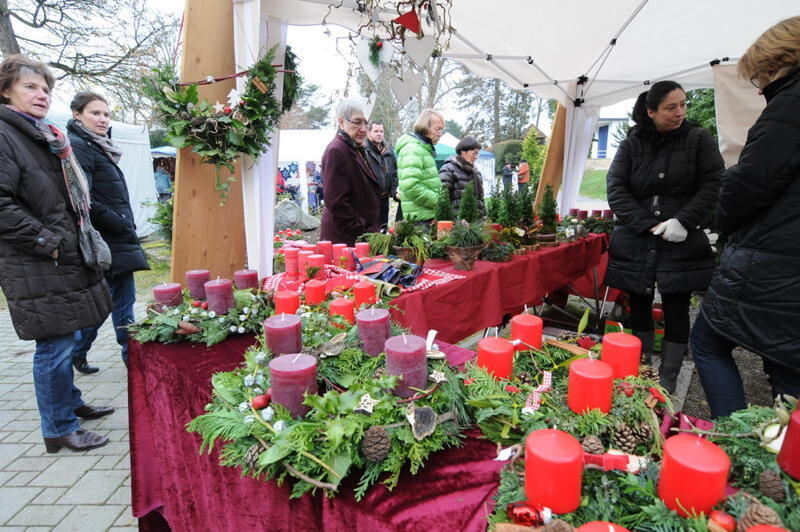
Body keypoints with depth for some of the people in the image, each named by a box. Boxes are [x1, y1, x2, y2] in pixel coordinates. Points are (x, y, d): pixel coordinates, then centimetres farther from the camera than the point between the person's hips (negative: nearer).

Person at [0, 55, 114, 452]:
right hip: (37, 266, -8)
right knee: (55, 345, -2)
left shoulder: (46, 137, 18)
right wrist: (48, 243, -17)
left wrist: (80, 240, 15)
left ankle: (69, 402, 33)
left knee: (64, 339, 18)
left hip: (66, 256, 9)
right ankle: (59, 429, 12)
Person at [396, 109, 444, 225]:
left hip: (429, 215, 9)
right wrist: (438, 201, -18)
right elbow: (411, 187, -24)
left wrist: (440, 199, 10)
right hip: (421, 218, -9)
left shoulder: (426, 148, 18)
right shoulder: (412, 149, -13)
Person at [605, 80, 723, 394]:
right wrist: (648, 224, -14)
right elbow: (616, 188, -3)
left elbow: (712, 185, 0)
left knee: (676, 312, 4)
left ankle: (667, 383, 17)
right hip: (635, 244, 1)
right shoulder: (631, 144, 6)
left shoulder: (699, 139, 6)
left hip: (682, 244, 0)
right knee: (639, 308, 7)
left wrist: (684, 221, -15)